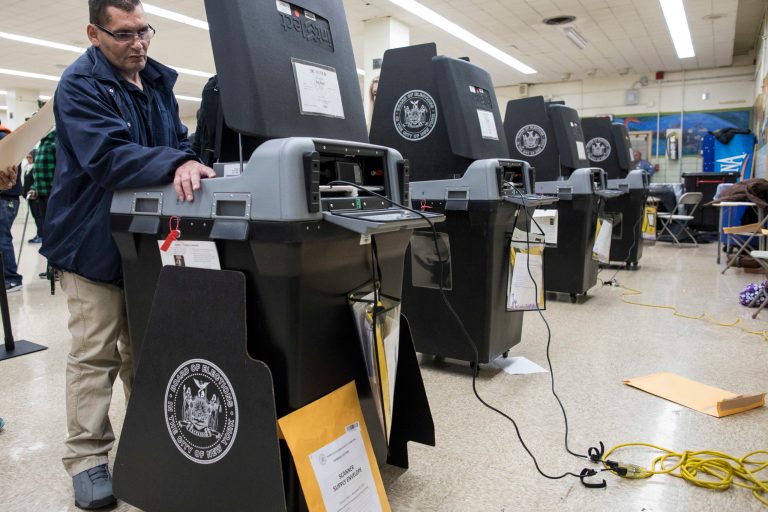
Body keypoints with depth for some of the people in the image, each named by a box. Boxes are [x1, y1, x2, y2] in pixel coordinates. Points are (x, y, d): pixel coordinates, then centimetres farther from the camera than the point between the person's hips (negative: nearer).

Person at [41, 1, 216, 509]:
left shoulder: (158, 79, 10)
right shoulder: (79, 85, -12)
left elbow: (177, 141, 12)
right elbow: (106, 154, -27)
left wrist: (191, 166, -9)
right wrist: (174, 165, -41)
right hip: (96, 239, -6)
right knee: (96, 352, -1)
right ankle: (87, 457, 13)